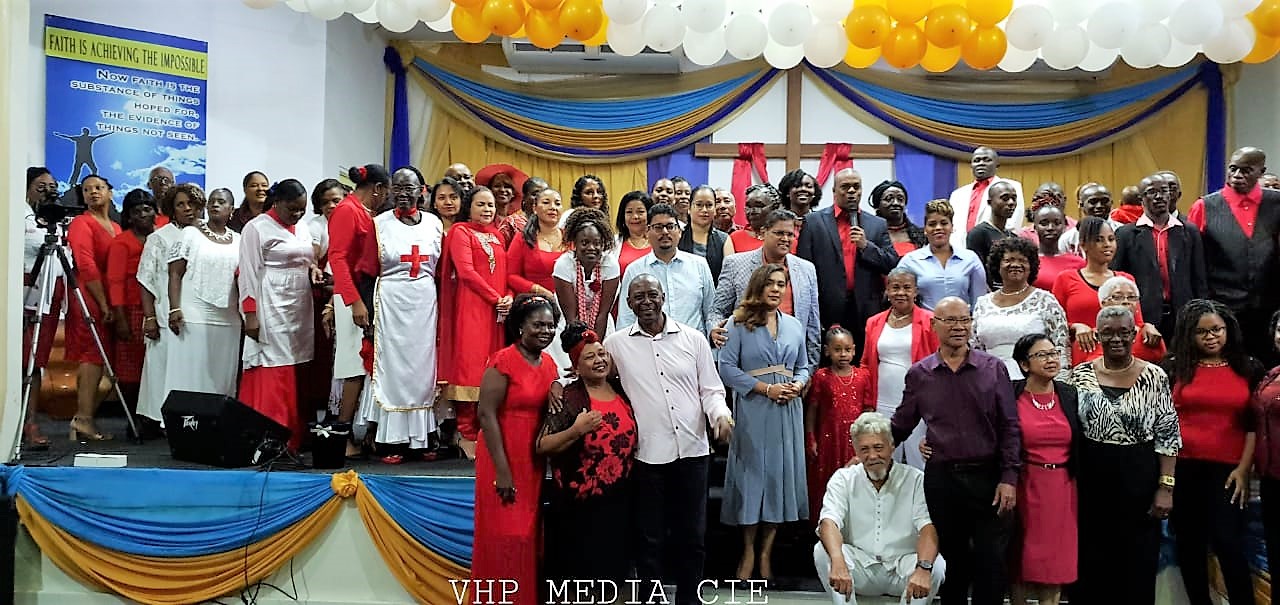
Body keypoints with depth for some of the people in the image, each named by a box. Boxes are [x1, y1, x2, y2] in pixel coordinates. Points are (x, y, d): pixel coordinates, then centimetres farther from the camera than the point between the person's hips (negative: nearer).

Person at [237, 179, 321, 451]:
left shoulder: (302, 228, 17)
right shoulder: (257, 228, -4)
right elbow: (249, 273, -8)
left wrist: (313, 269, 5)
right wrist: (251, 314, -14)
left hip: (299, 309, 7)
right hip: (271, 309, -7)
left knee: (293, 375, 6)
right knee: (273, 374, -9)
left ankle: (293, 437, 10)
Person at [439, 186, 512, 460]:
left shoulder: (497, 236, 19)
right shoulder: (461, 232, 0)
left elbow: (506, 272, 17)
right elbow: (466, 271, -10)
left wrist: (509, 297, -3)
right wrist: (495, 298, -11)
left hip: (497, 312, 6)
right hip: (470, 308, -6)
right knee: (468, 366, -6)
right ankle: (466, 434, -1)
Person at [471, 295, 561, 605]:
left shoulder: (549, 363, 9)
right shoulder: (503, 361, -13)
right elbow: (486, 414, -17)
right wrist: (502, 471, -20)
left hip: (534, 463, 7)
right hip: (504, 461, -7)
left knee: (529, 535, 13)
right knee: (505, 538, -1)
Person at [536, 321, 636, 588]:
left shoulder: (622, 390, 5)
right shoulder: (568, 399, -10)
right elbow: (541, 447, -16)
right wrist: (576, 431, -28)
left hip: (619, 499, 5)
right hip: (579, 504, -5)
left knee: (613, 565, 15)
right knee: (579, 570, 3)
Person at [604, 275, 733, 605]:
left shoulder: (693, 339, 4)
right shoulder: (616, 343, 3)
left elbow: (710, 390, 7)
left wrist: (720, 415, -12)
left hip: (692, 450, 1)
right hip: (646, 454, -1)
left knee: (692, 534, 11)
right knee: (649, 537, 9)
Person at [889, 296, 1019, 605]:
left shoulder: (993, 368, 2)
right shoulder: (918, 374, 4)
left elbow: (1009, 426, 0)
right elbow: (900, 426, 11)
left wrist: (1008, 478, -6)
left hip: (987, 476, -1)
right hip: (940, 478, 1)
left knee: (991, 562, 2)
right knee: (952, 559, 11)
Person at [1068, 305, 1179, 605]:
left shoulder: (1154, 377, -3)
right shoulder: (1080, 375, 1)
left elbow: (1168, 436, -2)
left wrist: (1166, 487, -7)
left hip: (1139, 481, -1)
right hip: (1091, 480, 1)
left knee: (1138, 563, 7)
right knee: (1091, 561, 8)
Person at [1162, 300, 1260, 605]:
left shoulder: (1248, 368, 5)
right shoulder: (1175, 367, 4)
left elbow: (1254, 424, 4)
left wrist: (1244, 468, -5)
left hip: (1227, 469, -1)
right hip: (1183, 467, 1)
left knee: (1228, 542, -8)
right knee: (1188, 542, 9)